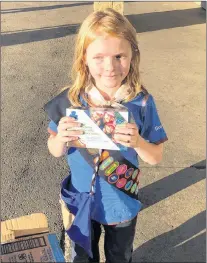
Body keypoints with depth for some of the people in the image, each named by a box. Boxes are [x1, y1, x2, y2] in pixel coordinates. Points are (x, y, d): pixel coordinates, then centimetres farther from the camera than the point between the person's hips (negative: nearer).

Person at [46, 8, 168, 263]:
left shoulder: (142, 102, -21)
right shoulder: (70, 100, -19)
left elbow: (156, 157, -12)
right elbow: (56, 152, -8)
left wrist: (138, 142, -32)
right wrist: (60, 138, -30)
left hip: (123, 203, 0)